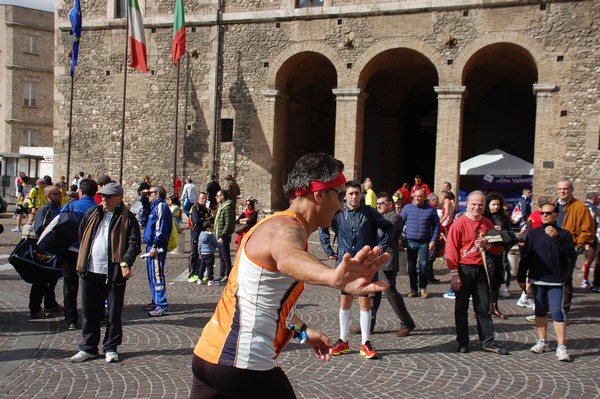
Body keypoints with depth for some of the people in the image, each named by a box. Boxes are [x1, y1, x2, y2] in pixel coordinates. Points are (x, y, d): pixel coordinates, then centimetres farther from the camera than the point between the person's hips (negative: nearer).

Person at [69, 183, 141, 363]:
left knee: (114, 313, 7)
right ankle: (88, 347, 25)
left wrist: (125, 262, -25)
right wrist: (83, 260, 14)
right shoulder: (92, 213, 10)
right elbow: (81, 235, 20)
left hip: (114, 272, -4)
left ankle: (110, 348, 20)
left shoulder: (127, 218, -4)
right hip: (90, 271, 4)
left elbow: (134, 243, -11)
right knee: (90, 312, 13)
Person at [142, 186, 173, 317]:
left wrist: (154, 246, -22)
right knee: (152, 275, 16)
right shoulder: (155, 206, 19)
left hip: (157, 247, -11)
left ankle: (162, 306, -11)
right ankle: (156, 302, 25)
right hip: (152, 246, 11)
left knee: (157, 275, -11)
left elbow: (161, 228, -20)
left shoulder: (161, 206, -12)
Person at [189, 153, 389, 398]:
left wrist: (301, 331, 30)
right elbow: (288, 258, -44)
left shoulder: (275, 223, 14)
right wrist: (334, 277, -64)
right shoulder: (287, 228, -17)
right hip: (242, 363, -10)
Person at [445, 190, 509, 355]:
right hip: (464, 269, -4)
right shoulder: (459, 223, -9)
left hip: (481, 269, 5)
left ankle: (488, 342, 16)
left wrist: (487, 244, -10)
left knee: (483, 308, 9)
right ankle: (462, 342, 15)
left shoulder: (488, 224, 7)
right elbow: (451, 250, -11)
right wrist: (454, 274, -15)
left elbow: (498, 249, 12)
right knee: (461, 307, 5)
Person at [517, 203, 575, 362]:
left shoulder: (563, 234, 0)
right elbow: (525, 257, 6)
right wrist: (521, 277, 4)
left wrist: (556, 238, -23)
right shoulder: (533, 233, 4)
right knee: (540, 310, 12)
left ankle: (561, 347, -3)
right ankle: (542, 341, 24)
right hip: (537, 279, 3)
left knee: (557, 311, -7)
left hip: (556, 280, -2)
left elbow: (571, 253, -14)